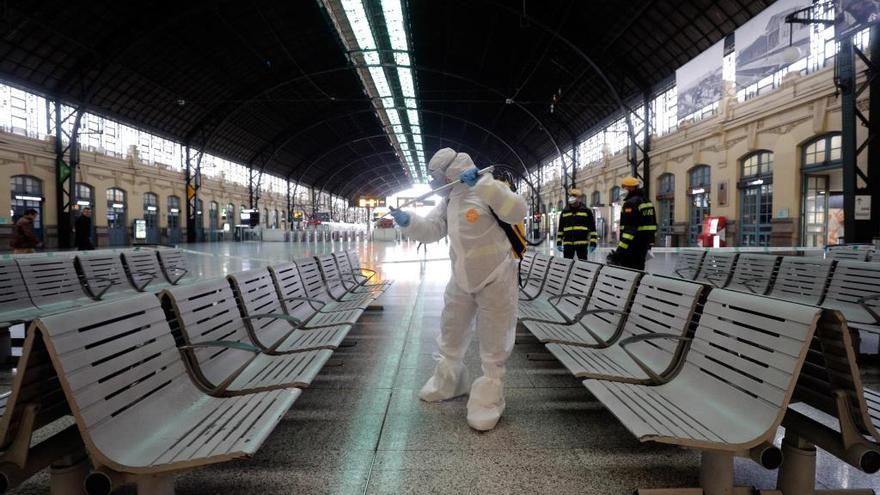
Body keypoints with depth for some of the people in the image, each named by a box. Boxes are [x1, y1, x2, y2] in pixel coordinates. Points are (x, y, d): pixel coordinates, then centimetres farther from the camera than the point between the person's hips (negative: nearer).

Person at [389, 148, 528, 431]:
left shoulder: (486, 190, -18)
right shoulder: (449, 200, 7)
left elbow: (518, 212, -32)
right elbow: (431, 230, 8)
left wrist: (481, 184, -38)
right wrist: (407, 221, -11)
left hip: (495, 280, -8)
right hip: (461, 281, 8)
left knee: (492, 346, 4)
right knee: (450, 336, 19)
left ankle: (487, 402, 18)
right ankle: (448, 384, 40)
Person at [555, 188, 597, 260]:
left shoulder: (586, 211, 4)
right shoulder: (564, 212, 13)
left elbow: (592, 228, 2)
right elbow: (560, 229, 16)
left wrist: (593, 243, -5)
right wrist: (559, 243, 9)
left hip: (582, 243, -3)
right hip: (567, 243, 3)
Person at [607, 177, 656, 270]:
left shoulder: (630, 203, -14)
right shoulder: (647, 201, 16)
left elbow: (629, 228, -22)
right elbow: (653, 224, 19)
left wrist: (620, 250, -24)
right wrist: (650, 243, 24)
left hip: (632, 245, -9)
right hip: (645, 244, 9)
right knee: (639, 269, 16)